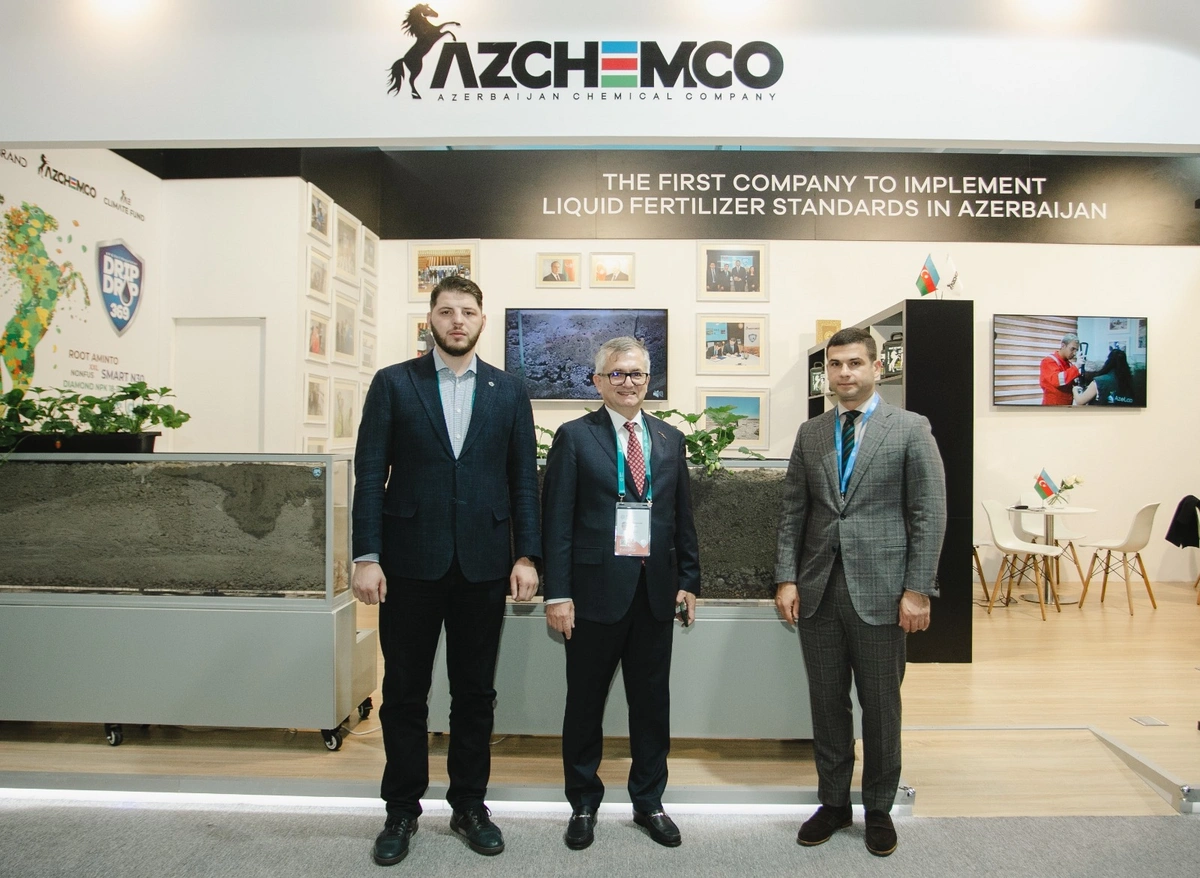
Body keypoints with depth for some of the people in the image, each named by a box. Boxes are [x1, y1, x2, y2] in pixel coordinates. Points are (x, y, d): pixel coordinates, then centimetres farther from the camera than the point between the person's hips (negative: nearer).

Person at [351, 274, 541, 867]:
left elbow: (523, 479, 5)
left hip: (483, 565, 1)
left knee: (475, 693, 12)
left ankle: (469, 806, 30)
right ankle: (401, 811, 29)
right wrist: (366, 557, -8)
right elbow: (370, 474, -2)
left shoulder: (509, 392, 7)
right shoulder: (393, 383, 2)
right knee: (404, 693, 11)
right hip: (410, 562, -1)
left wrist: (526, 556, -1)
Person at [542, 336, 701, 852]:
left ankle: (648, 801, 32)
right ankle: (583, 805, 30)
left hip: (656, 590, 4)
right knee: (585, 703, 11)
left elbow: (683, 516, 12)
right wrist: (557, 593, -11)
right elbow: (557, 520, -6)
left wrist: (688, 580, 8)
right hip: (595, 589, -3)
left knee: (652, 703, 13)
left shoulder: (669, 439, 10)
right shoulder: (575, 437, -3)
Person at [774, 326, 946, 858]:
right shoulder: (810, 433, 9)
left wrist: (917, 590, -10)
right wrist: (787, 579, 1)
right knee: (827, 704, 13)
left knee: (880, 705, 10)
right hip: (818, 591, 3)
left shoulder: (910, 429, -2)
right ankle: (833, 803, 30)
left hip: (880, 591, -3)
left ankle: (879, 809, 29)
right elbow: (793, 511, 8)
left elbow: (929, 514, -5)